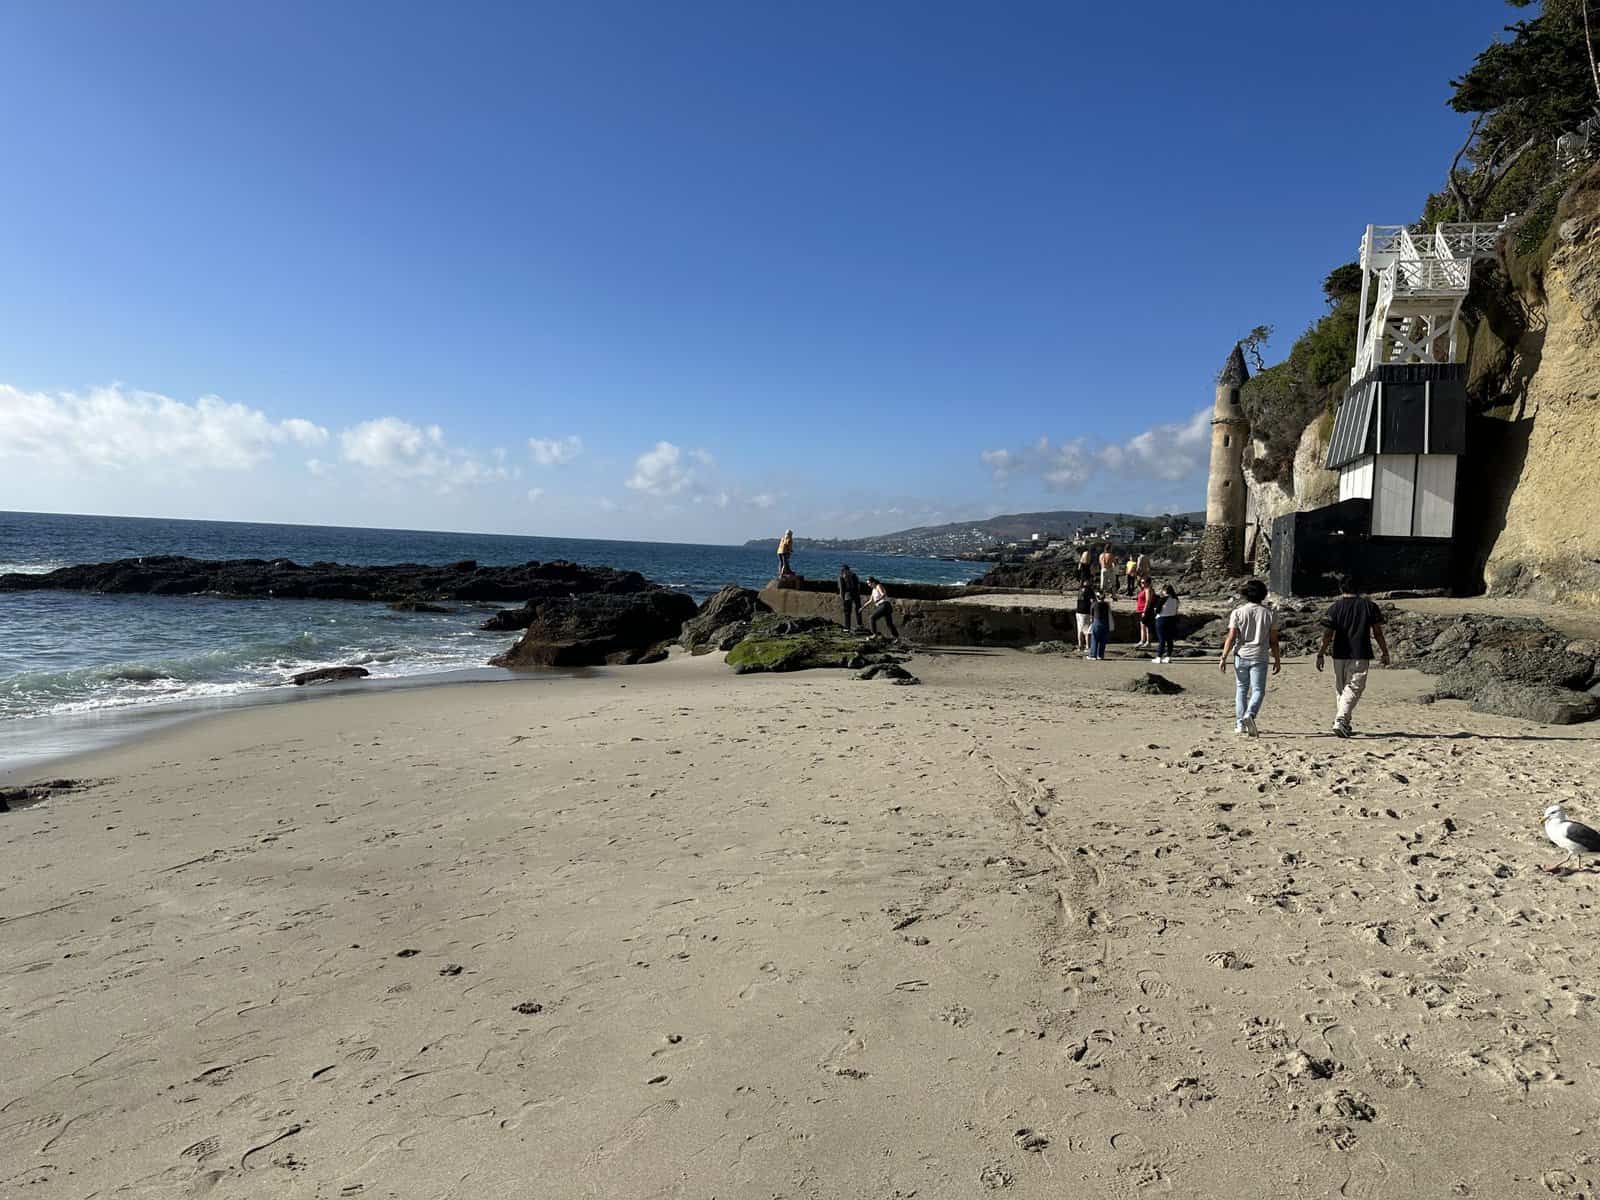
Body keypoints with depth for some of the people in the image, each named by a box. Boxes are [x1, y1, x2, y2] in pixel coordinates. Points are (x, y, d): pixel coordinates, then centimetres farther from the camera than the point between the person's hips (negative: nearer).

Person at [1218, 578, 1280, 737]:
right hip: (1259, 657, -1)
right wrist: (1277, 660, 11)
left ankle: (1240, 723, 12)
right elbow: (1273, 641, 3)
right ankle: (1250, 714, -24)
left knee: (1241, 689, 13)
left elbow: (1231, 637, -7)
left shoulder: (1238, 612, -2)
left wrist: (1224, 657, -5)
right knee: (1258, 690, 2)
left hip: (1241, 655, 1)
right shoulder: (1270, 614, 2)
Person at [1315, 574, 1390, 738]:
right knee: (1353, 689, -4)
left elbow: (1327, 635, -5)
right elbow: (1378, 633, 3)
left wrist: (1320, 655, 1)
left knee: (1340, 690, 13)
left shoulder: (1334, 608, 0)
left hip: (1340, 655, 2)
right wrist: (1385, 653, 11)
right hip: (1361, 656, -1)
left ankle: (1344, 725, 19)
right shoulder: (1369, 606, 1)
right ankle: (1340, 721, -21)